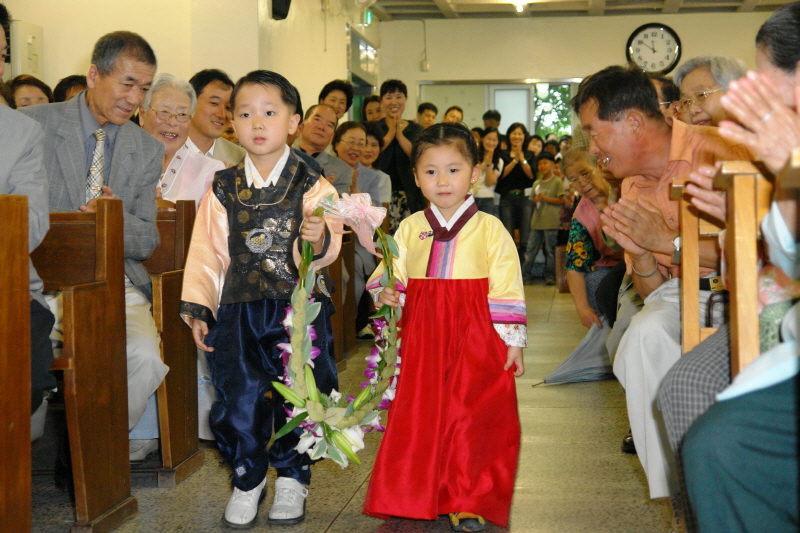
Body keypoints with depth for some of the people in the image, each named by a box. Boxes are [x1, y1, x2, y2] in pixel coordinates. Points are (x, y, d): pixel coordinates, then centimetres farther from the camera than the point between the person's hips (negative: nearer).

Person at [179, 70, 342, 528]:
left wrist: (319, 237, -32)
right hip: (238, 308, 2)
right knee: (238, 396, 1)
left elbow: (326, 249, -8)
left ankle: (292, 479, 23)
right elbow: (207, 250, 7)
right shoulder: (223, 190, 7)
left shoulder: (312, 186, 0)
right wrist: (197, 308, 1)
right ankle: (248, 481, 21)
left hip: (299, 307, -2)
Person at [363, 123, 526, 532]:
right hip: (422, 338, 3)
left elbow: (507, 290, 0)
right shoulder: (410, 229, 8)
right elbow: (392, 272, 14)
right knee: (418, 417, 6)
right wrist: (385, 291, -9)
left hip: (475, 338, -2)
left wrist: (512, 341, -3)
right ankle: (415, 498, 21)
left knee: (473, 418, -2)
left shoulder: (489, 230, 1)